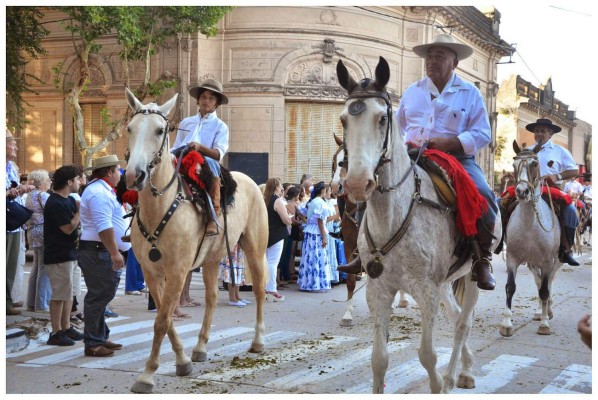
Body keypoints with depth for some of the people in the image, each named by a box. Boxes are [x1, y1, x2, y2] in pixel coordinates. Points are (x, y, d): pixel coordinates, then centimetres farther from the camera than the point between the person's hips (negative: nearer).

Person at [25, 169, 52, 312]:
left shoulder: (30, 195, 17)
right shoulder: (42, 195, -12)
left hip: (33, 232, 10)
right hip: (44, 232, -10)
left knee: (36, 267, 14)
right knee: (44, 268, -5)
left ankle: (32, 303, 17)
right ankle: (42, 304, -3)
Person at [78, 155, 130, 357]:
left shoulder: (101, 190, 20)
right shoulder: (99, 193, -16)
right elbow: (104, 227, -25)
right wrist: (115, 253, -26)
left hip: (102, 252, 11)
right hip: (99, 252, -11)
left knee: (101, 296, 16)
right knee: (98, 297, -7)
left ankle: (100, 338, 25)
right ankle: (93, 343, -2)